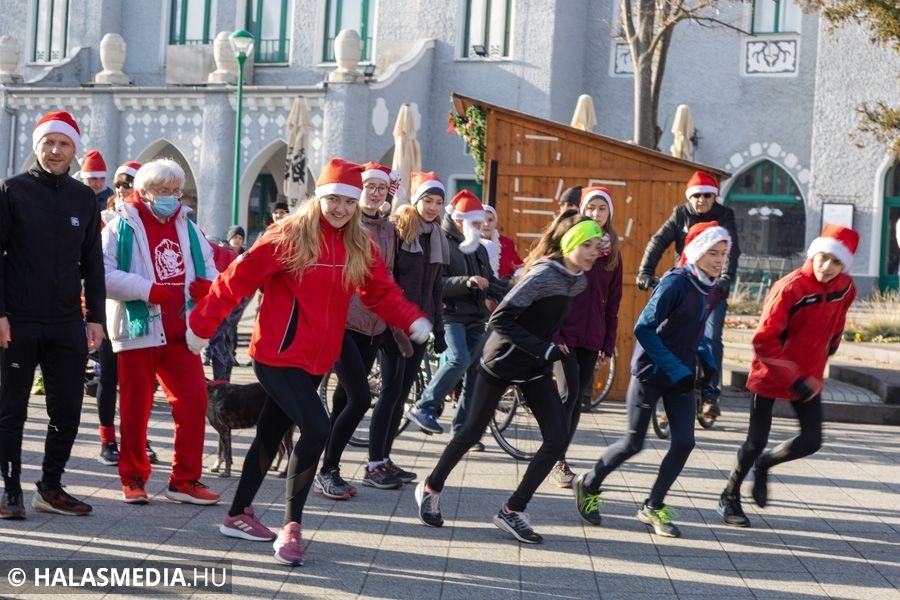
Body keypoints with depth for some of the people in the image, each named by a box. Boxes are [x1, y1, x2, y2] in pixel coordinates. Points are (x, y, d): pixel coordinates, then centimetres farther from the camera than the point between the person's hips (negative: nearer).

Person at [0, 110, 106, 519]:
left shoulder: (84, 198, 9)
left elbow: (92, 263, 12)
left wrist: (95, 316, 6)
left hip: (67, 324, 3)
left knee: (67, 411, 4)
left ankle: (51, 488, 17)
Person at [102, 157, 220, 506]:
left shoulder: (187, 228, 14)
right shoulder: (122, 227, -3)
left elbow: (208, 266, 18)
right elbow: (104, 274, -15)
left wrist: (209, 286, -6)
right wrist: (147, 289, -24)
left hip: (180, 332, 5)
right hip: (139, 330, -4)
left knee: (194, 399, -1)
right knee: (136, 406, 3)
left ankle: (185, 479, 9)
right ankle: (133, 477, 19)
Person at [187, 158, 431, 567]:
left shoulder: (360, 246, 5)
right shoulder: (289, 235, -13)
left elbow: (382, 292, 2)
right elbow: (238, 279, -10)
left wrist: (413, 321, -16)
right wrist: (201, 324, -8)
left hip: (316, 360, 6)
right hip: (278, 356, -6)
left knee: (270, 436, 17)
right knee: (317, 429, -20)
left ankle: (237, 515, 33)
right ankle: (291, 527, -6)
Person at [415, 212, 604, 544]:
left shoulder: (577, 280, 0)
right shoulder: (544, 275, -25)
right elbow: (500, 319, -28)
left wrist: (548, 351, 7)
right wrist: (544, 350, -30)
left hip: (536, 369, 7)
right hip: (501, 363, -7)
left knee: (557, 440, -6)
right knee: (472, 432, 8)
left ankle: (512, 511, 5)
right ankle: (430, 489, 31)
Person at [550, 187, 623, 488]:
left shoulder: (612, 251, 11)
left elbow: (612, 301, 13)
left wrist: (608, 344, 8)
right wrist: (552, 333, -12)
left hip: (591, 337, 4)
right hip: (563, 333, -4)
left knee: (579, 397, 5)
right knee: (569, 392, -13)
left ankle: (558, 456, 14)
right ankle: (555, 460, -4)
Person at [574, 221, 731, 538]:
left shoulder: (712, 291, 3)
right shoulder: (675, 283, -20)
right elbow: (644, 329, -23)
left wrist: (709, 367, 2)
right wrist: (675, 369, -24)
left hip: (681, 376, 6)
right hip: (650, 373, -6)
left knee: (684, 442, -3)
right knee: (634, 442, 2)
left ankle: (653, 507, 15)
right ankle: (588, 484, 27)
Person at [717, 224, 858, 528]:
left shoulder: (846, 288, -6)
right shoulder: (790, 287, -24)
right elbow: (764, 341, -25)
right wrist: (793, 379, -27)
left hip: (809, 375, 5)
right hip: (770, 375, -5)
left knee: (811, 441, 1)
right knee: (757, 441, 1)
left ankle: (763, 465, 30)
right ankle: (730, 497, 23)